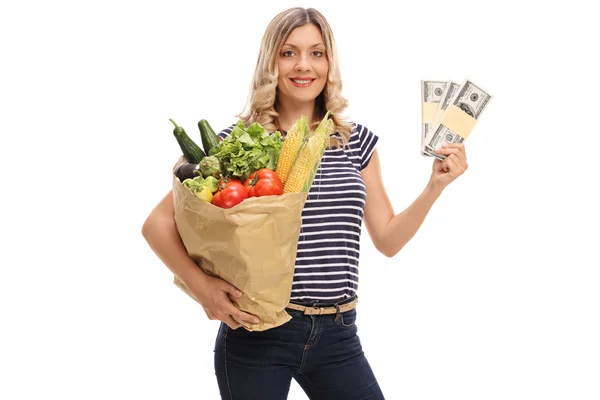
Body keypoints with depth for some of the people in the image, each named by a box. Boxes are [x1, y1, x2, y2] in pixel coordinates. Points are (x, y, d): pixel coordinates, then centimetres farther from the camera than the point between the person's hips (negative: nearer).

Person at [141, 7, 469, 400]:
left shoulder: (357, 141, 6)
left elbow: (388, 239, 10)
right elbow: (157, 223, -5)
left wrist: (435, 185, -2)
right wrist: (201, 285, -19)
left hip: (338, 336, 3)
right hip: (258, 333, -3)